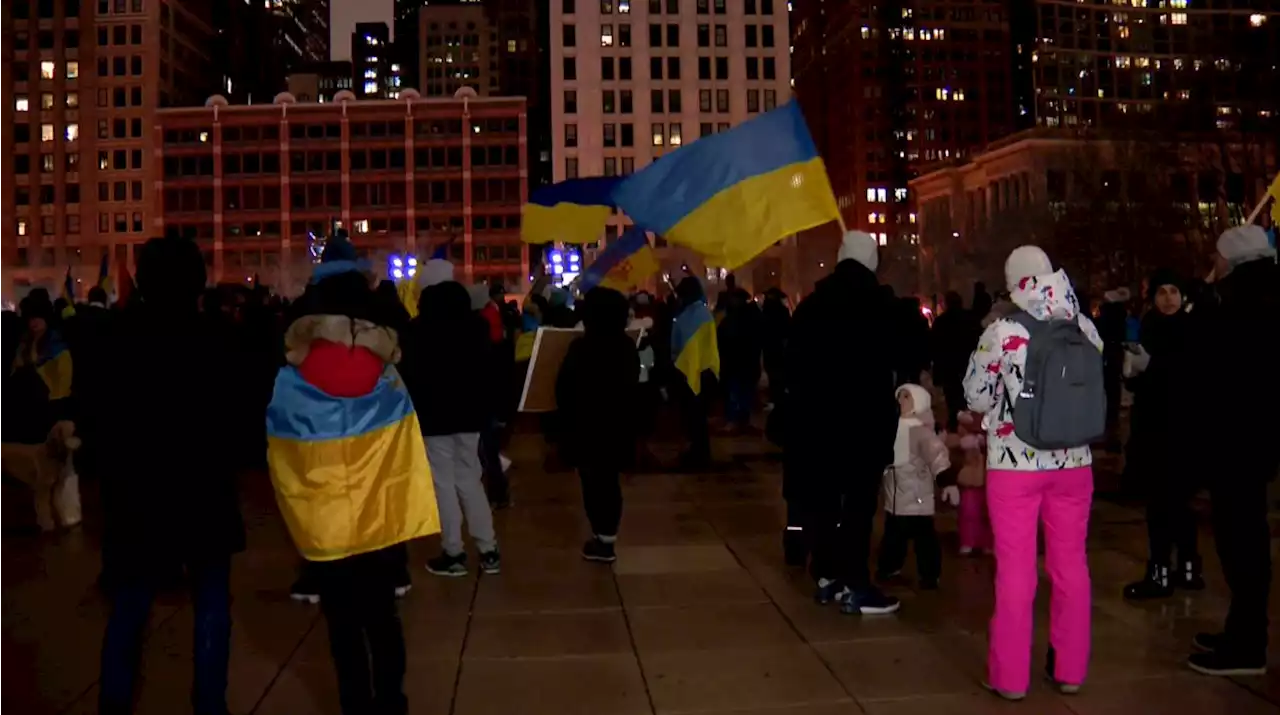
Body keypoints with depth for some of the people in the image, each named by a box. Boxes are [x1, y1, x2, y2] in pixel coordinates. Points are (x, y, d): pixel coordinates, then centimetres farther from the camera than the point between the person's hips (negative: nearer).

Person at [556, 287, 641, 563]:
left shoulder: (582, 347, -16)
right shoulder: (628, 347, 3)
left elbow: (565, 388, -11)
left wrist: (568, 416, 5)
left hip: (587, 426, -6)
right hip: (619, 424, 6)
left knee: (593, 481, 2)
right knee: (610, 480, 14)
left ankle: (602, 541, 4)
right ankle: (608, 538, 19)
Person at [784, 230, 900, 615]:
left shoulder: (811, 303, 9)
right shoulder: (876, 303, -6)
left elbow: (794, 360, 10)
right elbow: (885, 365, -11)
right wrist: (886, 412, -5)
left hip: (815, 415, 5)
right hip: (862, 416, -5)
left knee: (821, 498, 11)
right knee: (858, 502, -3)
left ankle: (826, 576, 19)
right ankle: (855, 586, -3)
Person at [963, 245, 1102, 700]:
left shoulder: (1002, 332, -10)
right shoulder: (1085, 329, 0)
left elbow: (976, 398, -2)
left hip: (1015, 463, -3)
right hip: (1074, 462, 4)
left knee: (1015, 569, 5)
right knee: (1071, 564, 14)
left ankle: (1011, 675, 14)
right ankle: (1070, 668, 25)